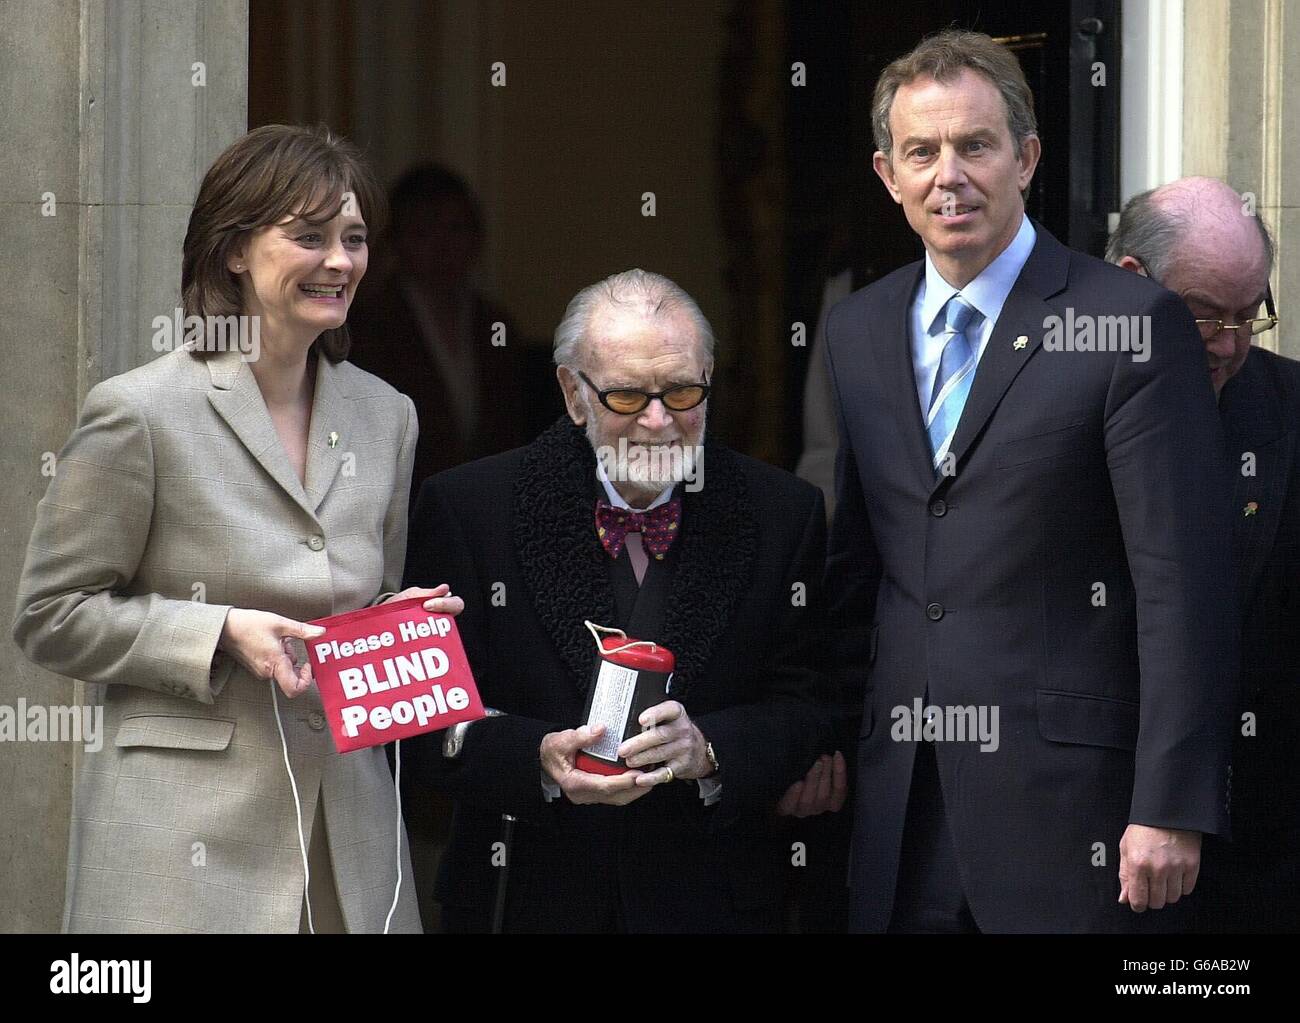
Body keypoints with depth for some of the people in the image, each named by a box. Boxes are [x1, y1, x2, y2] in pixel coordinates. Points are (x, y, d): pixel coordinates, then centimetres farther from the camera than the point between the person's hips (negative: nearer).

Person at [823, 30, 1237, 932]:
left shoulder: (1135, 323, -7)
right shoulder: (856, 333, 12)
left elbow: (1184, 586, -10)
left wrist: (1171, 808, -15)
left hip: (1067, 792, -5)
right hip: (903, 798, 5)